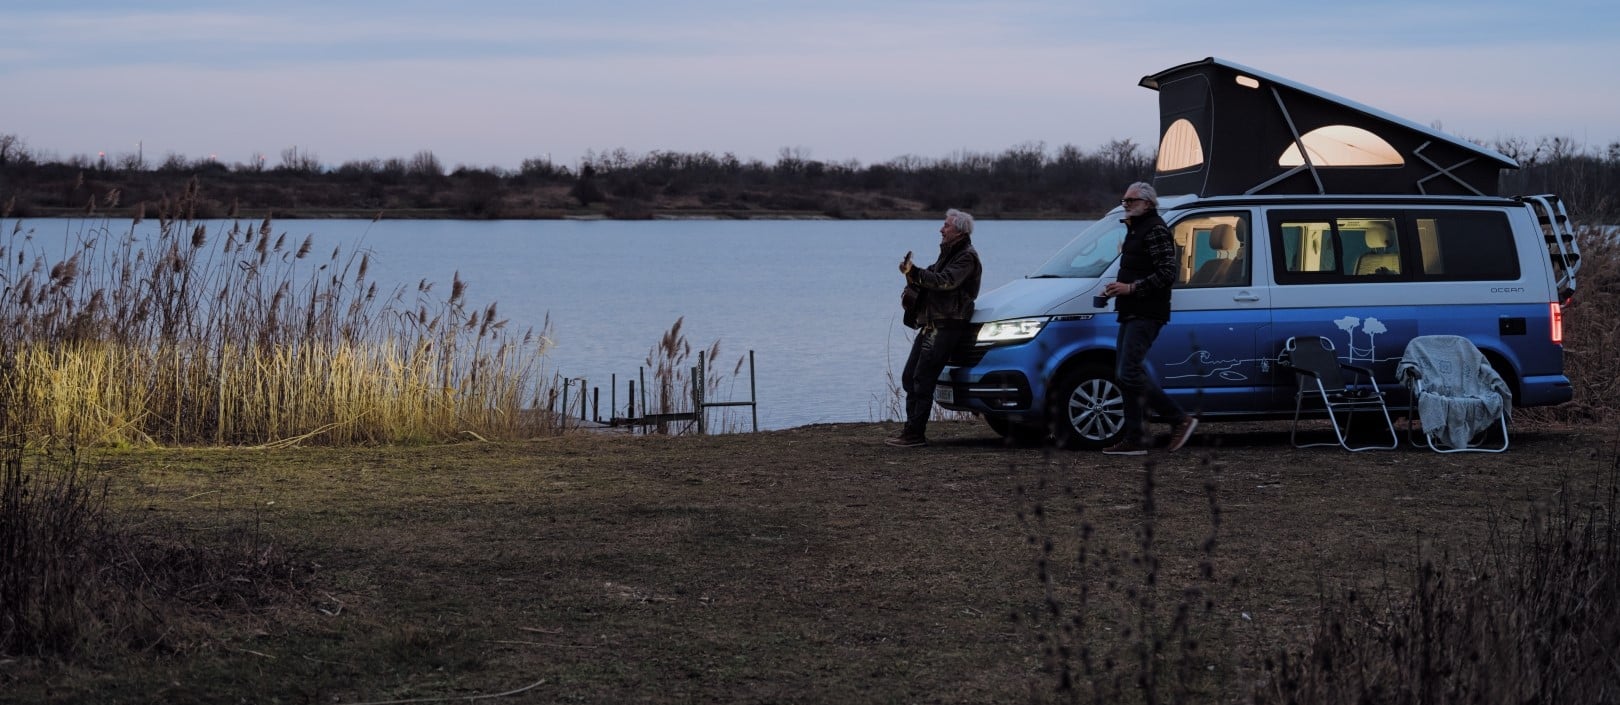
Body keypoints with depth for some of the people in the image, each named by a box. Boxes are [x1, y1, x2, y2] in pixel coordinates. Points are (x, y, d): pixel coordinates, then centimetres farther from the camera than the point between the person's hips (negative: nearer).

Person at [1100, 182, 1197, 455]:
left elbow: (1167, 274, -20)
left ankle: (1180, 419, -10)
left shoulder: (1155, 231, -11)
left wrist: (1131, 288, -21)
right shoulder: (1135, 230, 21)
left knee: (1129, 373, -17)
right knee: (1125, 374, 8)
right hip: (1132, 314, 11)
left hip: (1146, 316, -11)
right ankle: (1134, 440, 9)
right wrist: (1117, 288, 13)